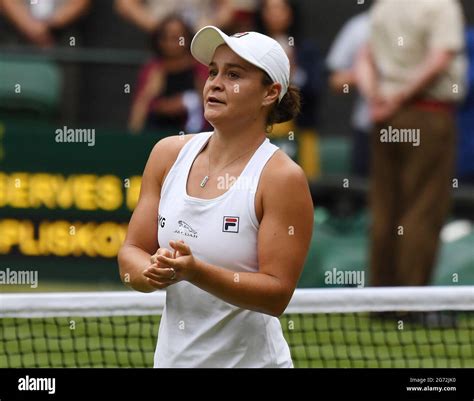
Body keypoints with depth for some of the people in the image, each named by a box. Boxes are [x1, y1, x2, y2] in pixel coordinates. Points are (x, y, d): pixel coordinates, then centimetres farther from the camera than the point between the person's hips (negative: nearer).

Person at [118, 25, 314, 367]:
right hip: (172, 356, 4)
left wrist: (195, 272, -30)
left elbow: (277, 293, -19)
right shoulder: (169, 154, 0)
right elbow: (131, 253, 1)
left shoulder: (282, 178, -15)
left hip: (248, 359, -4)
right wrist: (153, 273, -21)